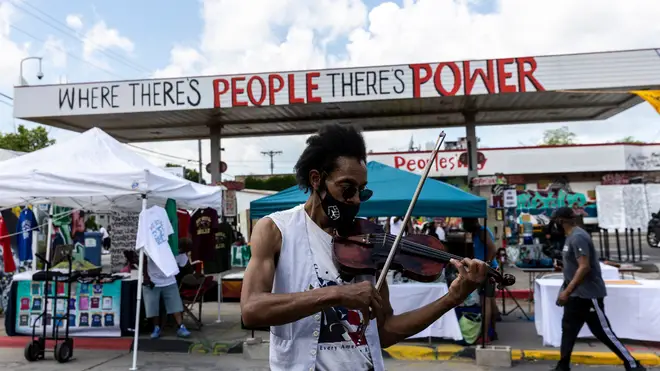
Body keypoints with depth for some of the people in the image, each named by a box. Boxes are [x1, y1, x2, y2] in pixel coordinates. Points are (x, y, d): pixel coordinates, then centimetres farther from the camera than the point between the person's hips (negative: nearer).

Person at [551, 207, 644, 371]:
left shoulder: (578, 237, -21)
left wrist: (567, 291, -27)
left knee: (603, 332, -2)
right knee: (568, 329, 12)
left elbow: (584, 267, -27)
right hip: (576, 294, 10)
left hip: (589, 294, -10)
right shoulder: (571, 237, 10)